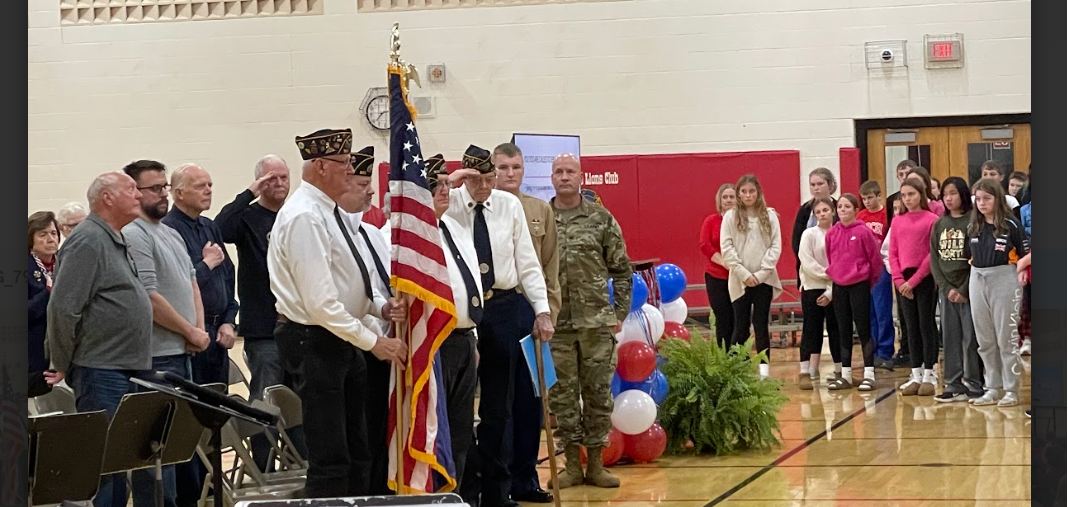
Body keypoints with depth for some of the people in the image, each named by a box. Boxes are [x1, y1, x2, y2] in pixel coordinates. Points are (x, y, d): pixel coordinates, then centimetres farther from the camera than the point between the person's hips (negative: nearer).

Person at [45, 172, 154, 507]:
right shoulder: (88, 240, -12)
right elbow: (63, 307, -18)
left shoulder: (116, 241, 19)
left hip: (126, 369, 9)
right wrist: (63, 365, -11)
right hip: (101, 372, -9)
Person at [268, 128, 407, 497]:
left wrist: (383, 306, 0)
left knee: (357, 453, 16)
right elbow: (321, 303, -25)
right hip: (315, 342, -10)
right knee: (330, 460, -6)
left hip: (341, 341, 10)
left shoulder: (329, 211, 11)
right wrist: (373, 342, -20)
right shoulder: (305, 217, -20)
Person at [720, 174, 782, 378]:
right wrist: (744, 274, -10)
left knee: (761, 325, 2)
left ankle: (764, 369, 5)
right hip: (740, 281, 0)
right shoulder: (730, 217, 2)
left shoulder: (769, 215, 4)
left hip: (764, 279, 0)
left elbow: (776, 246, 1)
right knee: (741, 326, 1)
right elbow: (726, 248, -2)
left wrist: (761, 272, -8)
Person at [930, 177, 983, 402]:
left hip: (968, 289, -5)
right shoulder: (939, 224, 9)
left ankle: (974, 385, 3)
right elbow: (934, 259, 7)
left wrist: (964, 290, -12)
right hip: (946, 289, 5)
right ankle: (954, 385, 11)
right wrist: (946, 288, -4)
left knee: (971, 337, -3)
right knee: (950, 338, 7)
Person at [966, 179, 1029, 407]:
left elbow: (1026, 254, -4)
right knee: (985, 340, 9)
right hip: (977, 283, 5)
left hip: (1003, 280, -5)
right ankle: (991, 388, 17)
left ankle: (1011, 390, 5)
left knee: (1006, 338, -1)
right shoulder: (973, 227, 8)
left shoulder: (1011, 225, -6)